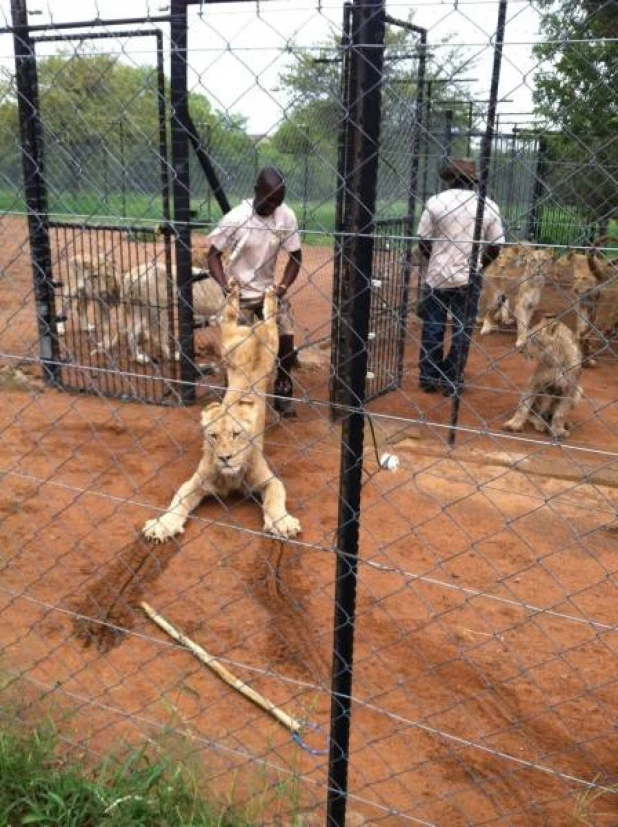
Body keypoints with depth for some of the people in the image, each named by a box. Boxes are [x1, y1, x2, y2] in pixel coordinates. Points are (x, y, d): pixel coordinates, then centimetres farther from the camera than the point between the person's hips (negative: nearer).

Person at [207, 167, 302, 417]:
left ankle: (282, 393, 16)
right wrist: (226, 286, -28)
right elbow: (214, 254, -13)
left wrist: (282, 287, -17)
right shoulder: (236, 218, -22)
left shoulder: (286, 216, -14)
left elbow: (295, 257, -4)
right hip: (239, 293, -3)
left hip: (269, 289, 3)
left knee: (286, 339, -3)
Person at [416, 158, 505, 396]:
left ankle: (428, 377, 18)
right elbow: (495, 247, 0)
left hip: (437, 276, 0)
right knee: (462, 329, 9)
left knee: (432, 328, 11)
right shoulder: (488, 205, -1)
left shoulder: (435, 202, -5)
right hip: (468, 278, 0)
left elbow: (423, 242, -3)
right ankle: (452, 381, 12)